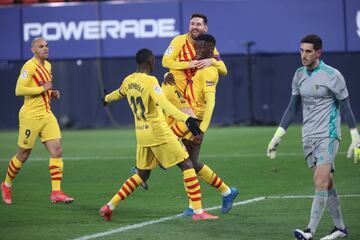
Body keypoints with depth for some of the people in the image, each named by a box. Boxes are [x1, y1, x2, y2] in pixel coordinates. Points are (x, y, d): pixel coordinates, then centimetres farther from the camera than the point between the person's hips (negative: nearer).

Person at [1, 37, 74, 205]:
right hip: (31, 115, -7)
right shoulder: (29, 66, -13)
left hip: (47, 115, 7)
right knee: (23, 155, 4)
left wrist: (51, 93, 9)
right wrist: (42, 89, -19)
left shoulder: (47, 65, 14)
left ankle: (56, 192, -8)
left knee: (56, 150, -7)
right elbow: (19, 90, -21)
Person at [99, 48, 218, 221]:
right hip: (159, 132, -8)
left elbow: (119, 93, 31)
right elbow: (164, 104, -29)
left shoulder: (128, 81, 8)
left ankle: (110, 206, 14)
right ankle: (198, 211, -6)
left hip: (141, 134, 8)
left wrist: (107, 98, 55)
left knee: (142, 174, 19)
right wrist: (186, 118, -39)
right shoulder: (150, 81, -15)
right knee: (187, 166, -1)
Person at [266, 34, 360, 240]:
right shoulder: (299, 75, 8)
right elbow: (293, 107, 15)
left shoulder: (333, 76, -9)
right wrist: (278, 136, 12)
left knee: (321, 181, -15)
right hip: (308, 137, 6)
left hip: (328, 136, -6)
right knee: (326, 183, 8)